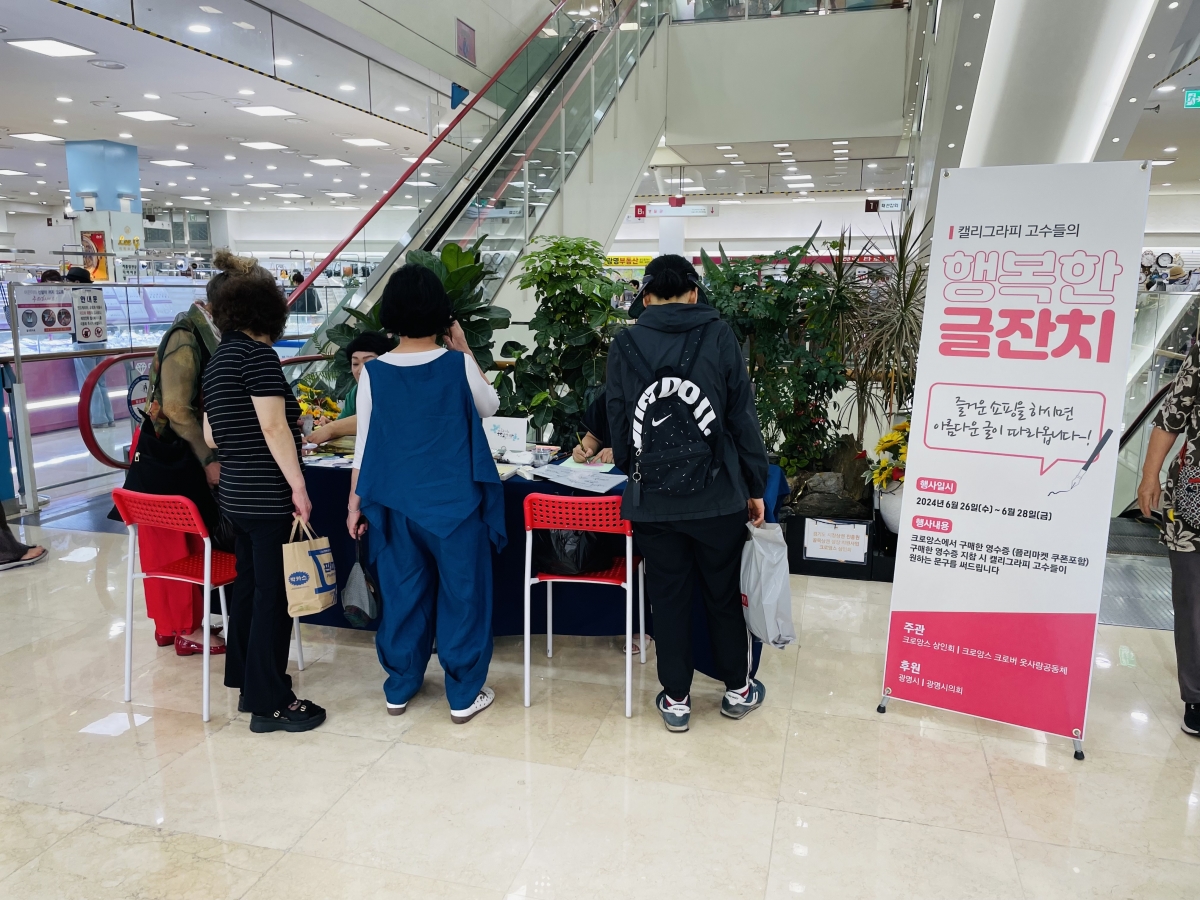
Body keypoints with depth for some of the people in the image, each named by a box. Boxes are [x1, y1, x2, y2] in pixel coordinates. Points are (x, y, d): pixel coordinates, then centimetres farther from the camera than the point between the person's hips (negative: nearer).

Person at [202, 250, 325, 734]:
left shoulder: (219, 358, 14)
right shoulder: (257, 353, -12)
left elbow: (211, 436, 17)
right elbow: (273, 426, -21)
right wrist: (298, 485, -18)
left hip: (236, 494, 9)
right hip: (268, 497, -9)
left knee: (249, 583, 17)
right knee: (272, 593, -2)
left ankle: (245, 677, 30)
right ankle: (269, 702, 6)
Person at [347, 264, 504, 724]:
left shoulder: (374, 373, -5)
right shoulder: (458, 365, -11)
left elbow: (364, 444, -1)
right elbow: (489, 406, 8)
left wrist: (355, 504, 9)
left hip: (398, 504, 3)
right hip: (455, 502, -2)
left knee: (402, 594, 15)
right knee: (462, 594, 9)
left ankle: (400, 688, 29)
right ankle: (464, 695, 18)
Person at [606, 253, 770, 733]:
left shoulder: (625, 345, 1)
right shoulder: (719, 336, -2)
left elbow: (617, 422, 5)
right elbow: (743, 417, -2)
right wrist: (756, 486, 6)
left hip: (652, 499, 1)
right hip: (717, 496, 0)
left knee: (668, 597, 13)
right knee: (724, 593, 15)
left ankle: (676, 699, 24)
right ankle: (737, 690, 31)